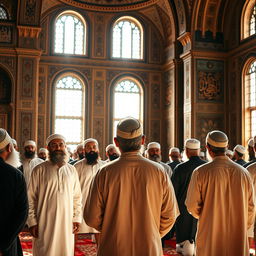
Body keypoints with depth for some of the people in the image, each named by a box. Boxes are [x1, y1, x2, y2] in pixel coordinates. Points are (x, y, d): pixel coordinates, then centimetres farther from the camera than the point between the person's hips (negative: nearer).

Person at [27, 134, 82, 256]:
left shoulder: (72, 170, 9)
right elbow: (31, 198, -1)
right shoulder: (39, 169, -1)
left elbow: (77, 197, 12)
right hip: (44, 224, -3)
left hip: (67, 223, 3)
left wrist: (77, 218, 6)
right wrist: (32, 222, -5)